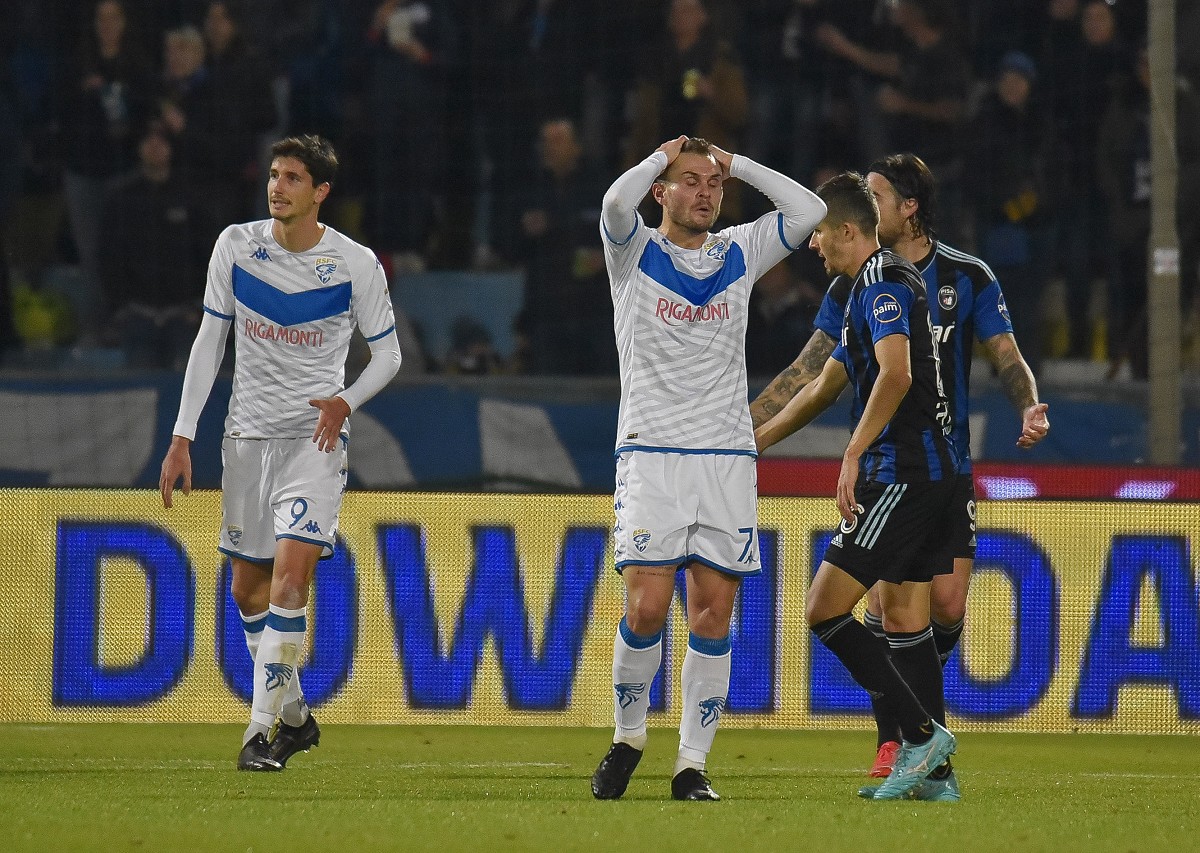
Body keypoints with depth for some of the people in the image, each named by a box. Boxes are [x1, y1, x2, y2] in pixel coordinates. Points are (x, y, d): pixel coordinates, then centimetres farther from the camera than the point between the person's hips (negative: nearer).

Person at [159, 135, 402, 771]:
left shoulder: (355, 264, -7)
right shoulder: (236, 246, 0)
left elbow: (388, 354, 4)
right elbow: (209, 341, 6)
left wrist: (344, 402, -15)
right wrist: (182, 439, 2)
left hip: (315, 435, -4)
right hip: (248, 433, 4)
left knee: (290, 572, -20)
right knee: (248, 587, 10)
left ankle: (261, 730, -18)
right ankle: (295, 715, 29)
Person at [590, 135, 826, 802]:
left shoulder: (739, 254, 13)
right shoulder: (635, 253, 4)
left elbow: (807, 211, 2)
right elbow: (616, 203, -18)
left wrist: (735, 163, 6)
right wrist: (666, 153, -2)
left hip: (726, 456, 3)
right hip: (650, 449, -3)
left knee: (713, 614, -1)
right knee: (647, 607, -12)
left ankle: (692, 765, 4)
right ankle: (628, 737, 9)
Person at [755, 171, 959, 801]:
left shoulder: (883, 283, -11)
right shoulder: (868, 288, 22)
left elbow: (896, 374, -27)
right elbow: (826, 385, 32)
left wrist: (854, 455, -30)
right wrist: (753, 442, 36)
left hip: (901, 476, -10)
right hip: (932, 475, 10)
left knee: (825, 608, -11)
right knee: (903, 620, 10)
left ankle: (922, 733, -13)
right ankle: (932, 767, 9)